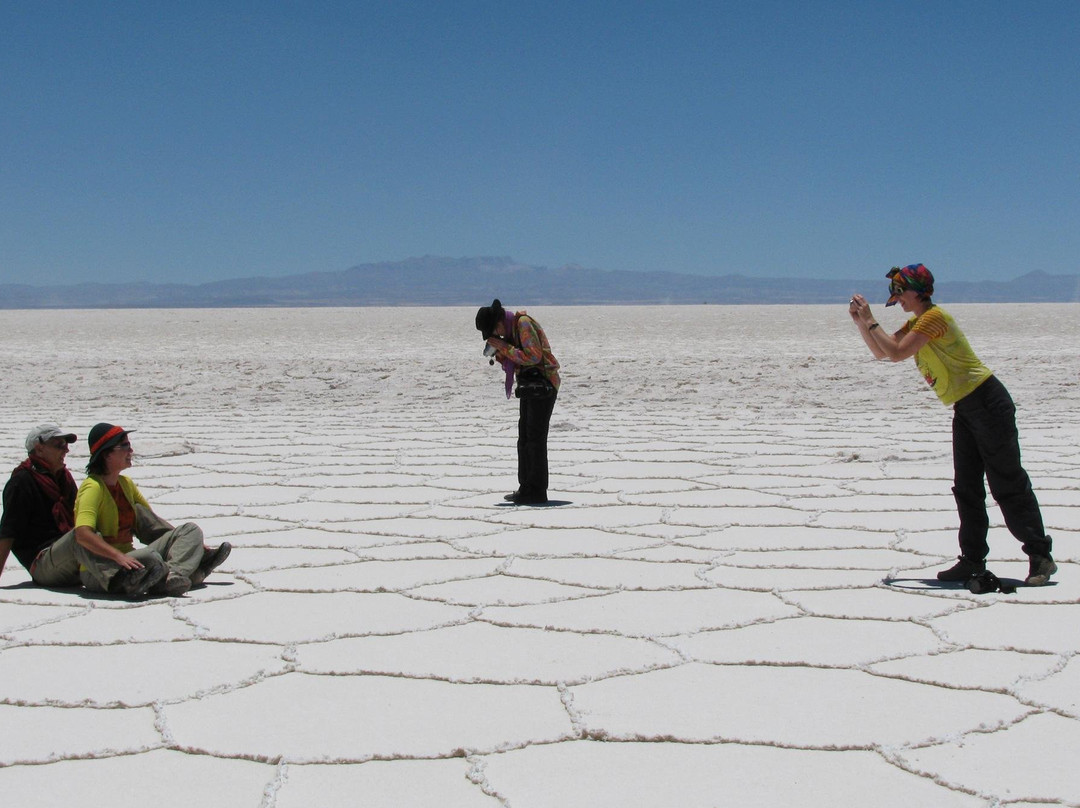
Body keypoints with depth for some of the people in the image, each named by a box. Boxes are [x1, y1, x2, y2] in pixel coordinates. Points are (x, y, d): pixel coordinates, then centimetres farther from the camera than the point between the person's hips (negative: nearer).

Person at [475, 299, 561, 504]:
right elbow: (512, 365, 19)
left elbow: (534, 356, -23)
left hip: (543, 385, -10)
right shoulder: (510, 330, 15)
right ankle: (526, 488, 16)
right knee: (524, 438, 11)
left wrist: (505, 348, -15)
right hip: (529, 387, 10)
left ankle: (537, 491, -9)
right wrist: (500, 353, 1)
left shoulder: (524, 324, -14)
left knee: (535, 438, -10)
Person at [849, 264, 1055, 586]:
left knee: (1007, 483, -8)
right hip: (965, 409, 10)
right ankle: (973, 559, 14)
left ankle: (1040, 556, -3)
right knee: (966, 487, 9)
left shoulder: (935, 316, -15)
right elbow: (881, 352, 16)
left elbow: (896, 353, -21)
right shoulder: (915, 323, 15)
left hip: (987, 402, -10)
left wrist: (870, 320, -12)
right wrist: (860, 322, 4)